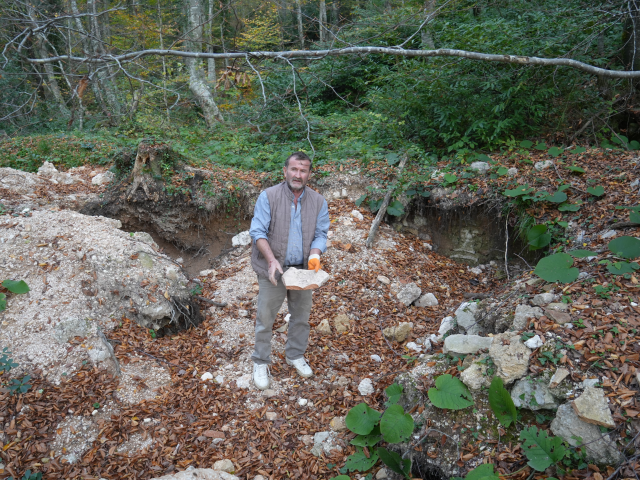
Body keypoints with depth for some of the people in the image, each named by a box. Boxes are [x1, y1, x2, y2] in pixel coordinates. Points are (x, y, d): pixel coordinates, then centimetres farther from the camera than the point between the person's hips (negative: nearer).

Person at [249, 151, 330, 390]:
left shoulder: (318, 202, 0)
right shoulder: (268, 196, -11)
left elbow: (320, 234, 1)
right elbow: (258, 232, -14)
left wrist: (315, 255, -19)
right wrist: (272, 260, -27)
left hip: (303, 270, 4)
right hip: (273, 269, -3)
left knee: (301, 316, 17)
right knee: (265, 318, 5)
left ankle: (295, 355, 39)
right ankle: (261, 363, 23)